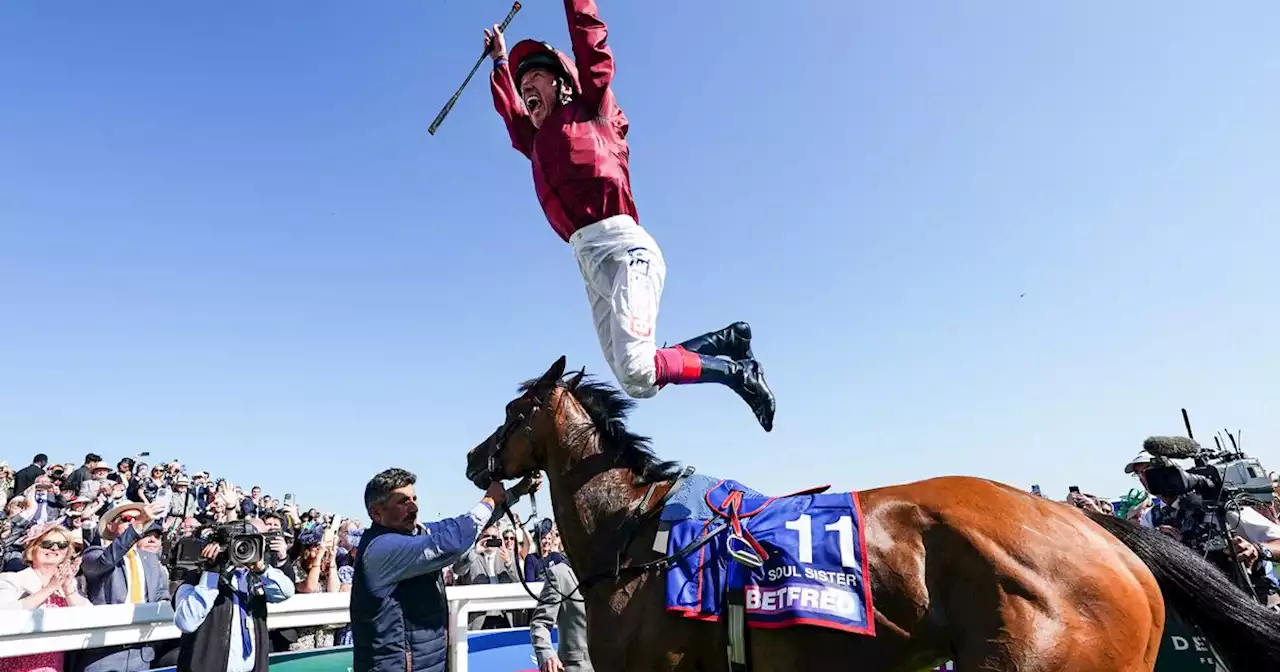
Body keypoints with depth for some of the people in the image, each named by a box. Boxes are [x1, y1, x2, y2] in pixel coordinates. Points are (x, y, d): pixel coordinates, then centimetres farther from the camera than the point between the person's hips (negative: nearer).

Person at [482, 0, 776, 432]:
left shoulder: (590, 111, 14)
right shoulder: (538, 141, 29)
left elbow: (592, 47, 6)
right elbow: (511, 112, 48)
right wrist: (501, 62, 56)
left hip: (623, 245, -7)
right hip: (589, 262, 7)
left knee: (637, 371, -24)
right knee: (635, 382, -4)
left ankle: (737, 371, -2)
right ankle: (729, 341, 14)